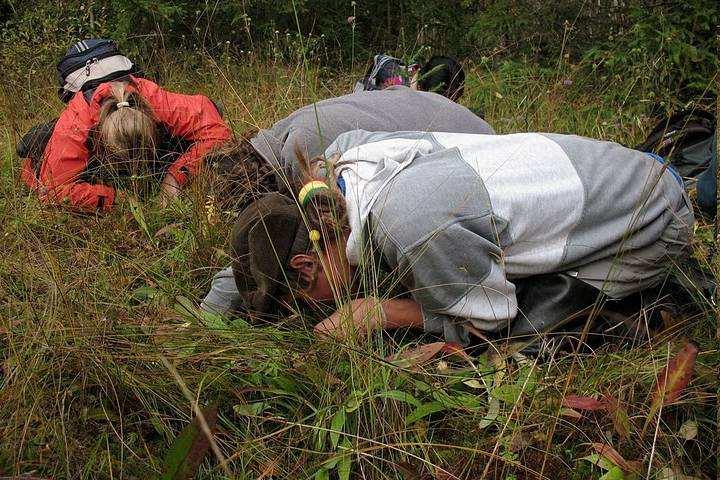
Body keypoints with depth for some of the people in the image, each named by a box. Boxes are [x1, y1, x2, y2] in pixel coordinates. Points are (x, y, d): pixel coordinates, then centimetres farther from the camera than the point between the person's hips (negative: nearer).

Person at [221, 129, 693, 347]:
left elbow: (491, 320, -21)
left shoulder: (409, 229, -38)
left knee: (518, 326, -7)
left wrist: (378, 313, -20)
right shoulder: (348, 150, -13)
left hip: (656, 221, -8)